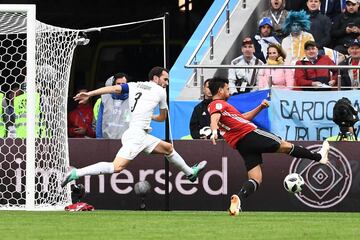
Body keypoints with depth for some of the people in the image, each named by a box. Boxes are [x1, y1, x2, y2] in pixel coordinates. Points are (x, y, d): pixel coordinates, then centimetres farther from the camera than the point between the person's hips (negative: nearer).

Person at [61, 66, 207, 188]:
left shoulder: (134, 86, 16)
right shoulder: (160, 91, 3)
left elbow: (114, 88, -3)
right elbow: (163, 118, 18)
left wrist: (89, 94, -10)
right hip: (136, 134, -9)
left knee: (168, 148, 24)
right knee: (117, 167, -20)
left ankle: (190, 173, 43)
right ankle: (75, 174, -26)